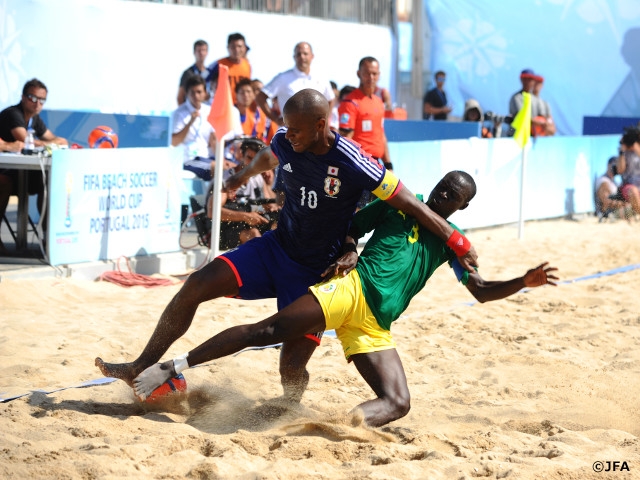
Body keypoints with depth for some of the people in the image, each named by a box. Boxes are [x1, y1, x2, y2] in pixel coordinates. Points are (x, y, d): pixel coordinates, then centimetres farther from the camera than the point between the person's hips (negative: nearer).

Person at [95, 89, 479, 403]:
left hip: (317, 273, -5)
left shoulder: (353, 165, -25)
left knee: (291, 370, -11)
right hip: (275, 248, 5)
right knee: (196, 286, -10)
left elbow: (411, 205, -19)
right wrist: (244, 175, 37)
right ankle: (142, 370, 0)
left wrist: (460, 245, -18)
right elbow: (267, 158, 18)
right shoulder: (286, 144, -8)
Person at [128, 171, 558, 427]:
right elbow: (349, 229, 16)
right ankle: (173, 368, -15)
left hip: (374, 326, 4)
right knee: (267, 331, -19)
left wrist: (524, 282, 6)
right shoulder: (397, 207, 13)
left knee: (397, 404, -13)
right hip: (352, 288, -4)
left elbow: (482, 291, 20)